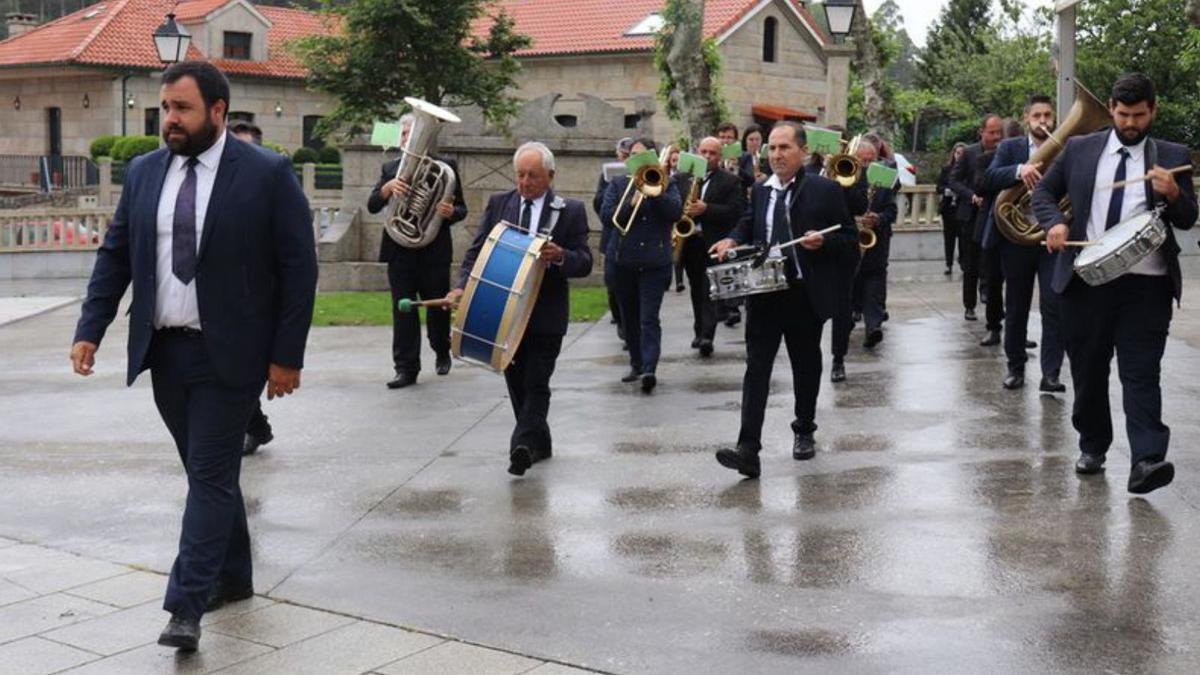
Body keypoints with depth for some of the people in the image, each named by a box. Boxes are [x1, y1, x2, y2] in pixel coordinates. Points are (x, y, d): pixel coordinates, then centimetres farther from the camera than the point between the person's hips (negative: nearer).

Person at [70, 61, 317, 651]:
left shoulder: (267, 175, -8)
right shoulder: (144, 172, 7)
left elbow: (299, 268, -7)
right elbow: (115, 255, 11)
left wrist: (287, 355, -10)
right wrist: (90, 330, 1)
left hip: (227, 353, -5)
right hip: (164, 349, 5)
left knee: (211, 474, -4)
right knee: (209, 470, 15)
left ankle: (186, 605, -2)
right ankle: (231, 577, 29)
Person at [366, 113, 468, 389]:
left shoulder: (446, 166, 2)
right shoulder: (391, 168, 9)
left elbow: (461, 208, 2)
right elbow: (372, 206, 1)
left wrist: (451, 212, -22)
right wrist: (387, 188, -19)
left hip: (435, 252, -2)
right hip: (400, 251, 2)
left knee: (438, 308, 10)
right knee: (403, 311, -1)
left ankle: (442, 353, 34)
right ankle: (406, 368, 2)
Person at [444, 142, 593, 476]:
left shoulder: (570, 211, -1)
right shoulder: (498, 204, 6)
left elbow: (585, 263, -3)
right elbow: (477, 250, 4)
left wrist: (561, 257, -25)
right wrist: (462, 286, -12)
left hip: (546, 314, -3)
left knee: (536, 383, -6)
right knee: (516, 383, 11)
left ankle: (522, 446, -10)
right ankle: (538, 444, 25)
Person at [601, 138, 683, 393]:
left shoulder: (665, 184, 6)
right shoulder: (618, 184, 9)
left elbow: (676, 212, -9)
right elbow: (606, 213, -5)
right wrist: (631, 204, -18)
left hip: (654, 261, -3)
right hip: (624, 260, 3)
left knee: (649, 319, -12)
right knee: (629, 317, 12)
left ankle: (649, 369, -20)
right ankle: (636, 364, 25)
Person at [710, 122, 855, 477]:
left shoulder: (826, 190, -2)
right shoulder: (760, 191, 10)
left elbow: (849, 237, 1)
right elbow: (747, 226, 20)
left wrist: (823, 241, -19)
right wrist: (732, 241, -2)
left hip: (805, 295, -2)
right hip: (763, 293, 2)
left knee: (806, 366, 13)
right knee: (756, 368, -7)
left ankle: (804, 432, 33)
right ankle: (748, 449, -13)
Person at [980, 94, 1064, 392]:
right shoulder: (1010, 148, 7)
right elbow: (989, 179, -10)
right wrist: (1019, 170, -27)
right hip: (1016, 237, 1)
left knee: (1054, 305, -8)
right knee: (1016, 306, 10)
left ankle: (1050, 373, -6)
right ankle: (1016, 366, 23)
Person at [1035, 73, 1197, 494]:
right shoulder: (1080, 149, 8)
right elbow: (1043, 192, 14)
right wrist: (1054, 222, -7)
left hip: (1146, 284, -2)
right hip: (1086, 279, 2)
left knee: (1141, 372, -10)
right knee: (1087, 369, 11)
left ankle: (1147, 460, -17)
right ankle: (1092, 447, 27)